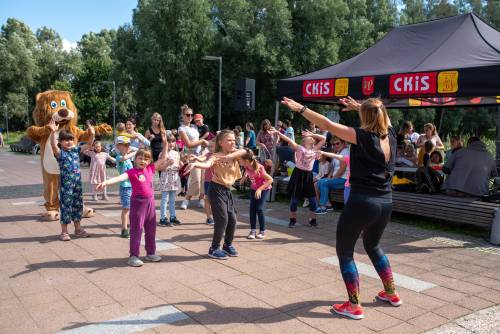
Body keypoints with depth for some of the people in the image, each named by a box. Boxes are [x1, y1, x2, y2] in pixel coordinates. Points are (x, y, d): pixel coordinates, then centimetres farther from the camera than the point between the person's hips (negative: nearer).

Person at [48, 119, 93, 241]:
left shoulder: (76, 150, 8)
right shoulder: (60, 153, -8)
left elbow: (89, 144, 8)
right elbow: (53, 145, -29)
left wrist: (92, 134, -9)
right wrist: (53, 132, -44)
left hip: (77, 183, 6)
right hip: (66, 183, -6)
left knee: (78, 205, 14)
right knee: (66, 206, 0)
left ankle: (78, 229, 27)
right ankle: (64, 232, 11)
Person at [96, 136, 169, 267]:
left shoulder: (150, 169, 4)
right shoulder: (132, 172, -9)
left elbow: (163, 158, 9)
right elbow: (119, 178, -23)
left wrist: (165, 142, 3)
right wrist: (106, 182, -40)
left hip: (150, 201, 5)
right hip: (138, 201, -5)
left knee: (151, 229, 14)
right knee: (136, 229, 0)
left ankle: (151, 253, 29)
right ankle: (133, 256, 8)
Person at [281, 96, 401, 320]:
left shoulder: (363, 137, -13)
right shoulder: (390, 135, 4)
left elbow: (327, 125, -15)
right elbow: (382, 115, 27)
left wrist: (300, 108, -9)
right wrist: (359, 106, 32)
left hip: (362, 202, -7)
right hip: (385, 203, 7)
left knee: (344, 251, 8)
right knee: (373, 246, 29)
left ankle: (354, 306, 10)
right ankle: (391, 293, 37)